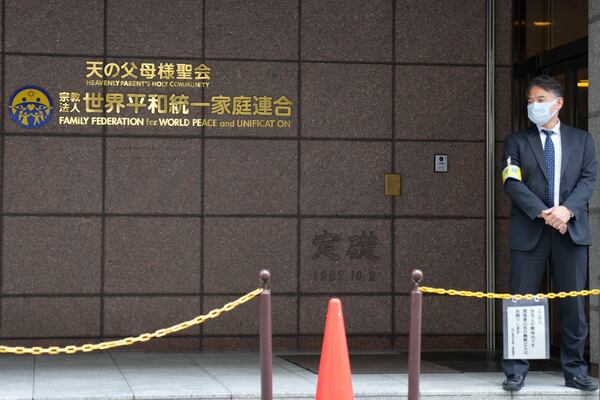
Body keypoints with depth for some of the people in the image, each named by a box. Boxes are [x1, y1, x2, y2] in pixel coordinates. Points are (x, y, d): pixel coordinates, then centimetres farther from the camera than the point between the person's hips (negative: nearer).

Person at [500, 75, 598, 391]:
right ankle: (515, 372, 4)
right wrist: (543, 213, -16)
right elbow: (512, 183, -4)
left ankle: (575, 371, 13)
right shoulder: (517, 142, 8)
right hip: (530, 231, -1)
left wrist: (567, 209, -16)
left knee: (573, 304, 4)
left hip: (571, 230, 1)